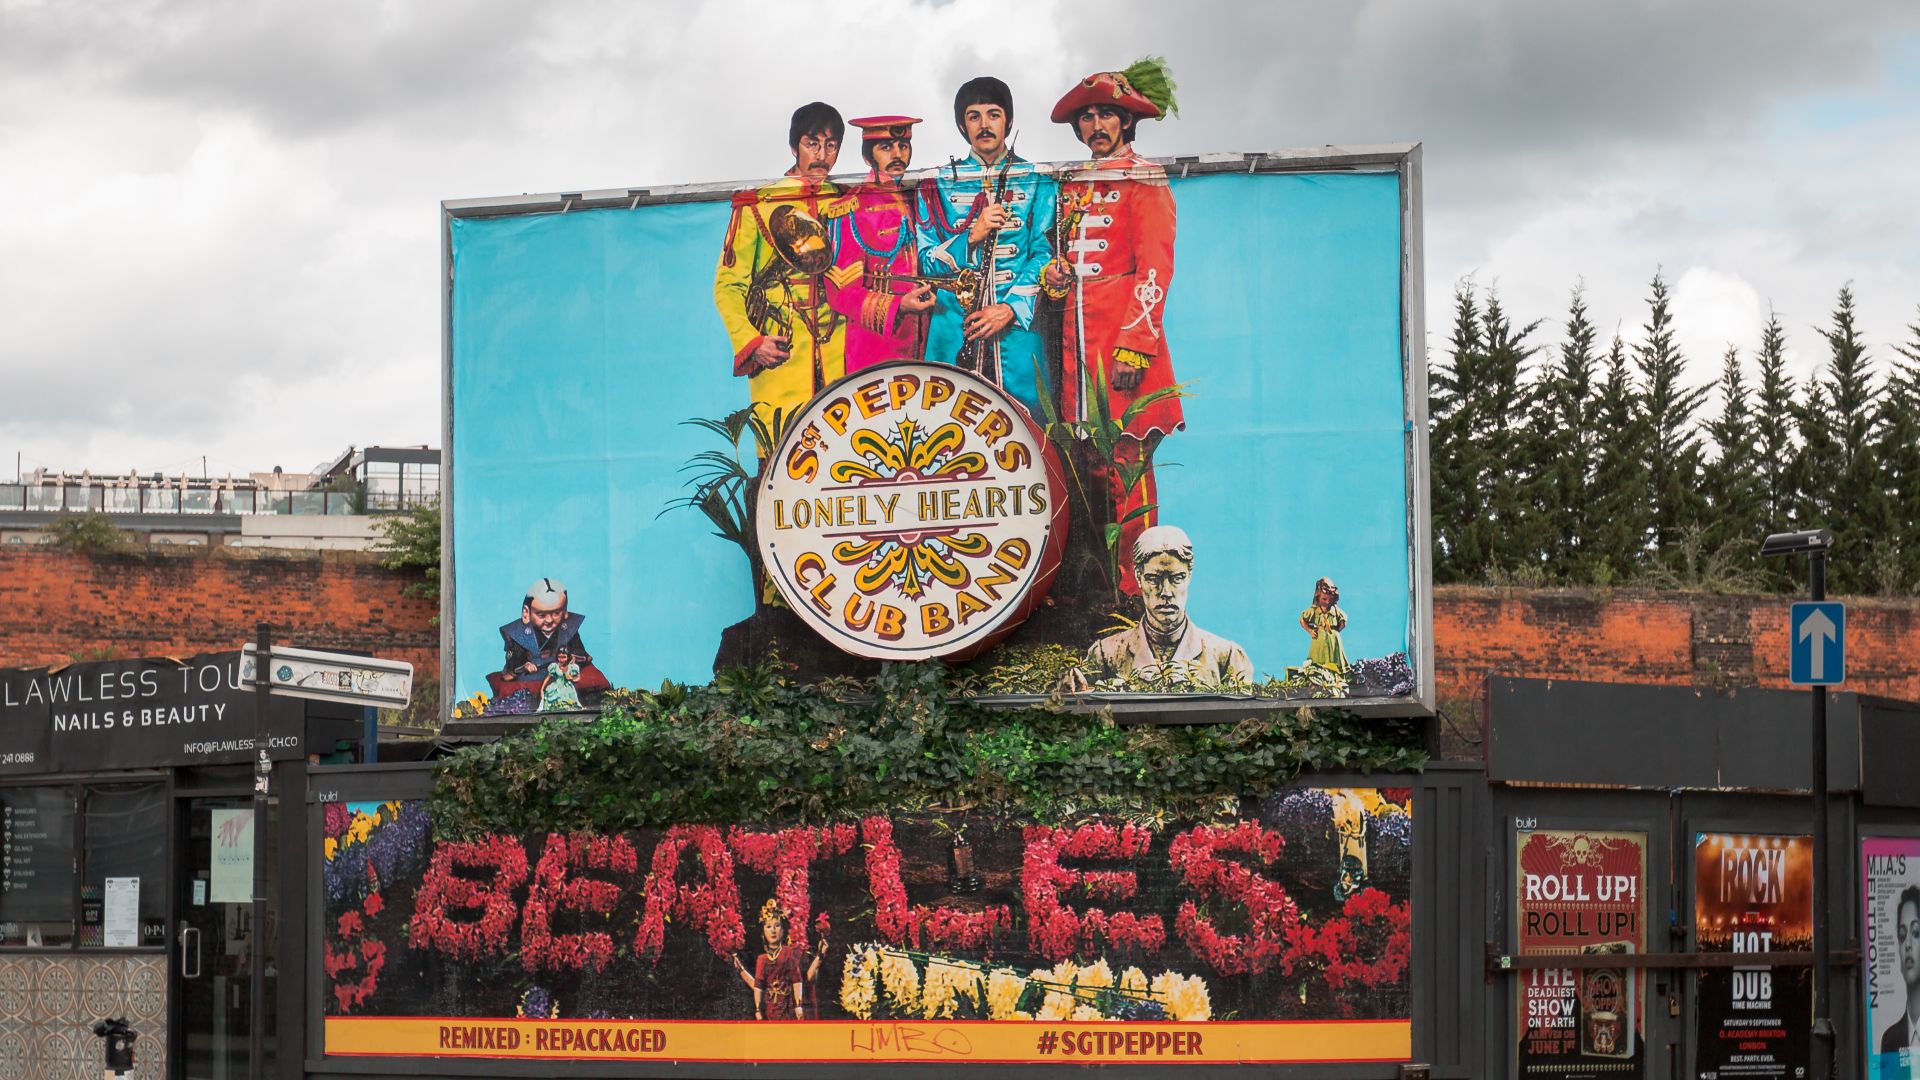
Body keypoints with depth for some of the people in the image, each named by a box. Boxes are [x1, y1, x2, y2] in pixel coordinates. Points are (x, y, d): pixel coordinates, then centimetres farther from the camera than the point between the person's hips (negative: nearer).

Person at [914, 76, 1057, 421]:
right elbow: (926, 263, 6)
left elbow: (1045, 254, 1)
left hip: (1018, 324, -1)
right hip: (954, 332, 1)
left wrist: (1011, 308, -12)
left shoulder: (1036, 182, 8)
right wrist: (972, 235, -11)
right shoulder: (940, 185, 10)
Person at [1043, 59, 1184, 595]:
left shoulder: (1144, 180, -1)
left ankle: (1134, 586, -7)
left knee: (1127, 458, -9)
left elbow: (1155, 269, -9)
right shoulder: (1073, 184, 19)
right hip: (1076, 331, 6)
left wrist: (1134, 344, -18)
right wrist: (1053, 274, 4)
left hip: (1125, 332, -6)